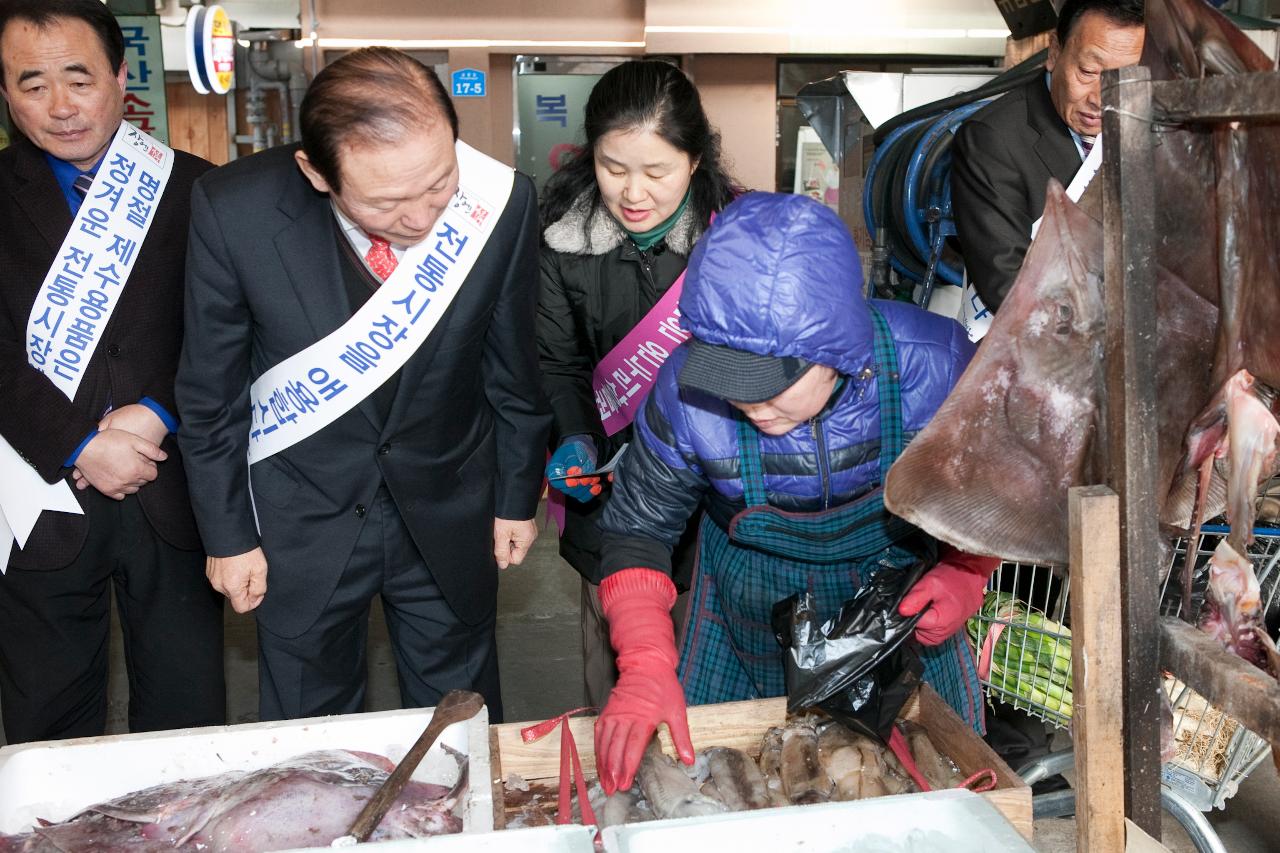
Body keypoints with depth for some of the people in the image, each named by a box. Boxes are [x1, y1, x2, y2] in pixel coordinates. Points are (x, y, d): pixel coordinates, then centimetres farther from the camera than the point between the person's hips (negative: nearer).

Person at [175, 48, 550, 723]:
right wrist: (228, 535, -2)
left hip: (449, 515, 1)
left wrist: (517, 498, 6)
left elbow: (514, 371, -4)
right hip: (302, 523, 0)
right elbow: (211, 394, -8)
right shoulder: (234, 211, -23)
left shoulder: (500, 203, -21)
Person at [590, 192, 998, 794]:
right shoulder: (689, 390, -28)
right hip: (750, 624, 0)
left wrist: (966, 575, -21)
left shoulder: (931, 366, -28)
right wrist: (645, 667, -25)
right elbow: (637, 524, -13)